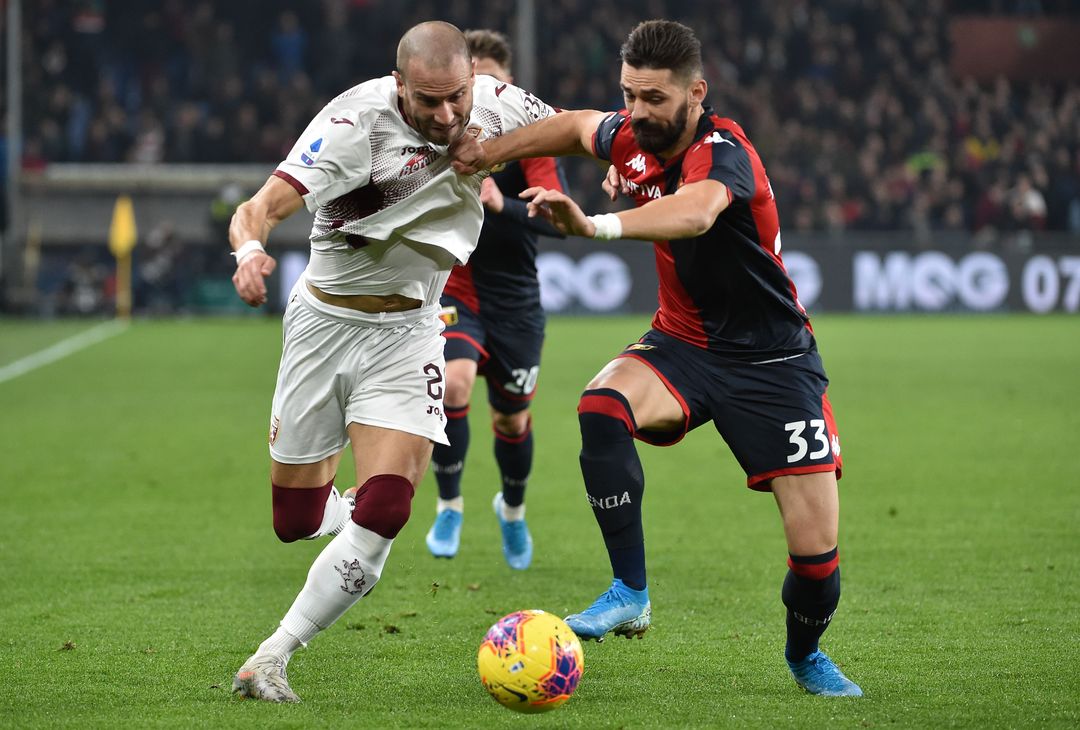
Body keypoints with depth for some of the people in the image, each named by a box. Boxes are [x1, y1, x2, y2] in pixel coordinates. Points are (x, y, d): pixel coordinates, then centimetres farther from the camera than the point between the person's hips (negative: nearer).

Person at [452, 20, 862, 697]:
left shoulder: (722, 153, -27)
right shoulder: (631, 139, -6)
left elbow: (694, 214, -52)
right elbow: (576, 124, 20)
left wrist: (597, 225, -67)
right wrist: (494, 150, 9)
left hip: (771, 362, -5)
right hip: (682, 343, 5)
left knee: (816, 552, -9)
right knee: (601, 407, -31)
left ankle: (805, 653, 25)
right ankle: (631, 595, -24)